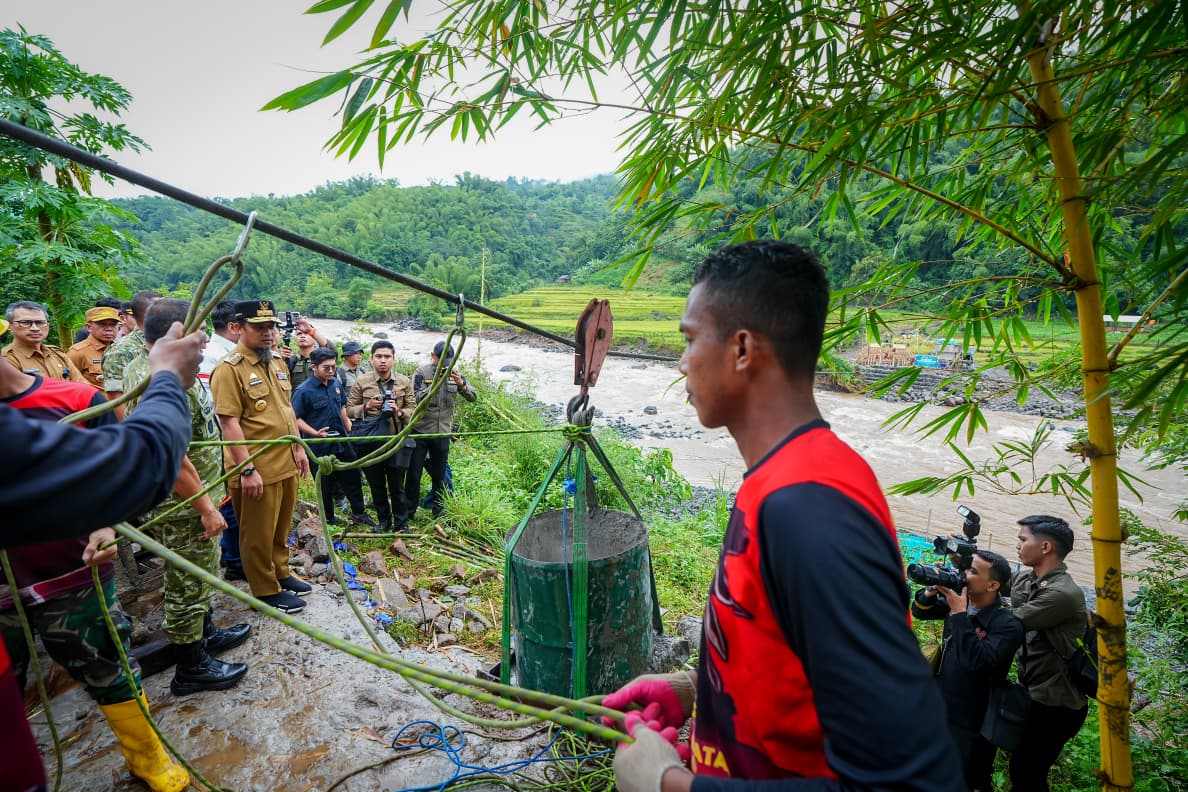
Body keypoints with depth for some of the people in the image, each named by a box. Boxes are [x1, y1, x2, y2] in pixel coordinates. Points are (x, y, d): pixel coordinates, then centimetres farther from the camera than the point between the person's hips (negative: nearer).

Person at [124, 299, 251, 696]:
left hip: (192, 497, 10)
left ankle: (206, 633, 44)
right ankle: (192, 668, 22)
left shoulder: (141, 366, 6)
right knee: (188, 585, 6)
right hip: (184, 506, -10)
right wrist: (205, 507, -21)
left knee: (202, 573, 25)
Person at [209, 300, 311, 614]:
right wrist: (247, 469, -21)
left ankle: (281, 573, 38)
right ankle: (266, 590, 23)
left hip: (287, 466, 8)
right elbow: (229, 423, -19)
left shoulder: (277, 365, 11)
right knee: (258, 535, 9)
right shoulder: (230, 368, -15)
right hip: (257, 471, -8)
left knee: (281, 528, 21)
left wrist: (298, 448, 17)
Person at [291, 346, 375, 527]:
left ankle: (358, 514, 30)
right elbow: (296, 418, -15)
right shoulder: (303, 391, -16)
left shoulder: (336, 383, 3)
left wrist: (348, 430, 12)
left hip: (342, 443, 6)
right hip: (320, 448, -6)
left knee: (353, 478, 15)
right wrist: (315, 433, -26)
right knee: (325, 485, 9)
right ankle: (329, 520, 27)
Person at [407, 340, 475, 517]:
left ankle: (438, 512, 25)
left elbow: (473, 397, -3)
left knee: (439, 474, 12)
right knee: (414, 473, 5)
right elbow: (418, 399, -17)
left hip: (443, 433, 3)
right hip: (420, 431, -3)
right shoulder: (422, 373, -7)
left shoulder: (455, 373, 3)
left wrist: (461, 384, -21)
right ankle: (409, 512, 19)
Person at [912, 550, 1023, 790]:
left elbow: (979, 662, -34)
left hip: (973, 722, -6)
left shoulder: (1008, 625, -23)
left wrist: (959, 614, -32)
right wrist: (932, 590, -17)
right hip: (940, 708, 6)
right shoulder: (957, 600, -6)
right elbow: (919, 611, 3)